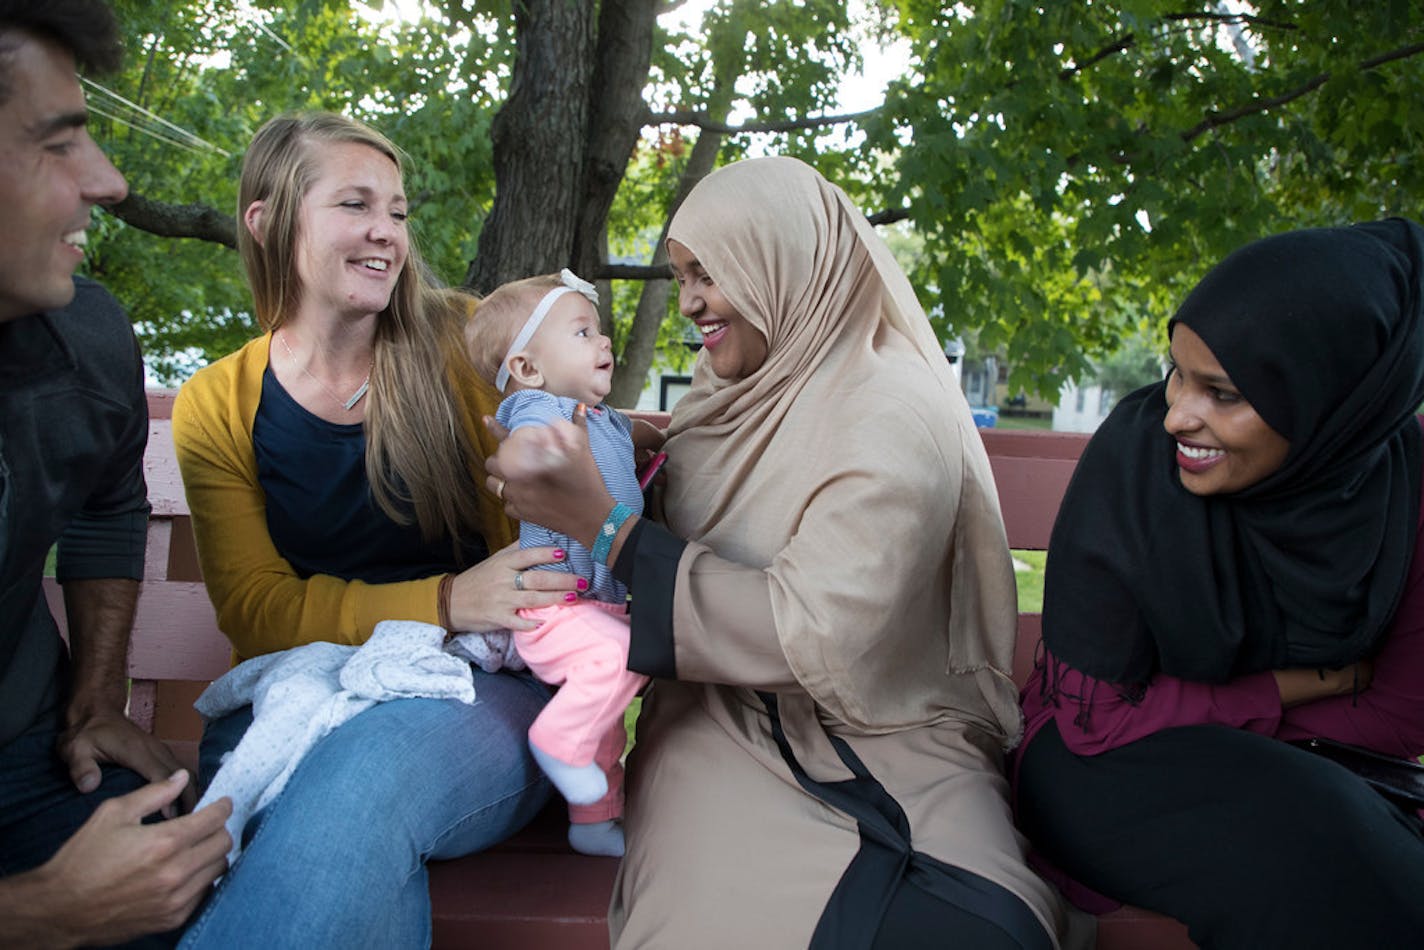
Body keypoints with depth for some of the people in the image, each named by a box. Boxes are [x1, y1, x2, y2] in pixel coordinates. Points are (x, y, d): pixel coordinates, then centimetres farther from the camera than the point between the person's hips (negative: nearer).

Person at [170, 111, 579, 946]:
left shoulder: (465, 344, 2)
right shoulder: (218, 408, 4)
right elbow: (256, 609, -2)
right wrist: (442, 603, -18)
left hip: (478, 688, 0)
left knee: (378, 764, -35)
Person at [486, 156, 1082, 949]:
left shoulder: (896, 416, -12)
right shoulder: (730, 392, 11)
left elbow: (816, 635, -21)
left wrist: (606, 523, -19)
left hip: (885, 737, -3)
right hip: (724, 718, 4)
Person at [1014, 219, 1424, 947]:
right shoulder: (1135, 449, -22)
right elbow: (1094, 712, -17)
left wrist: (1203, 707, -16)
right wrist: (1307, 684, -13)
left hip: (1300, 765, 3)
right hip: (1108, 765, -3)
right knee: (1312, 846, -31)